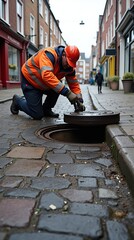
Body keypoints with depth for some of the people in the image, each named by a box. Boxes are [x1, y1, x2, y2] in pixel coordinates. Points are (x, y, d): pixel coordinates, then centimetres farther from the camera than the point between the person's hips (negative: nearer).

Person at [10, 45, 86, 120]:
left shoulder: (70, 66, -9)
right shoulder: (49, 54, -31)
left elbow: (74, 83, -4)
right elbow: (46, 75, -46)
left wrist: (79, 100, -17)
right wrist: (67, 92, -50)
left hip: (43, 83, 7)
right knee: (37, 115, -10)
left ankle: (46, 110, 6)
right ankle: (18, 100, 17)